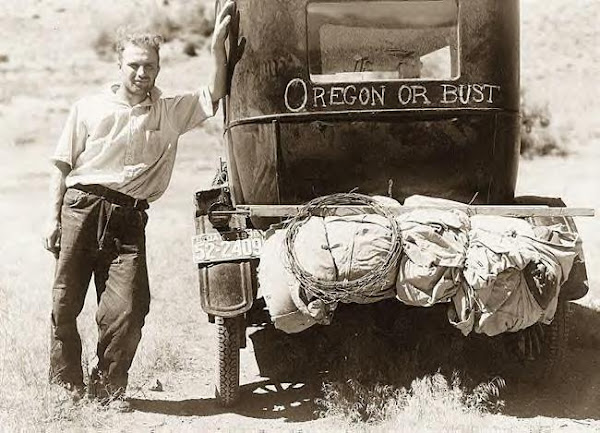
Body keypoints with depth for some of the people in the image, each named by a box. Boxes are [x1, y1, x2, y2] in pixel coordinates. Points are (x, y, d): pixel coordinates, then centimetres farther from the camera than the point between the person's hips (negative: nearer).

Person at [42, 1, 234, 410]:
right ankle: (66, 387, 15)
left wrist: (218, 46, -4)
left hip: (129, 219, 0)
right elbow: (64, 165, 10)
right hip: (81, 208, 0)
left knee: (127, 310, -9)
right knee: (65, 304, 1)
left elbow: (214, 98, 5)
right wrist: (54, 217, 3)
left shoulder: (171, 112, 13)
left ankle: (106, 391, 6)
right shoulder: (90, 107, 10)